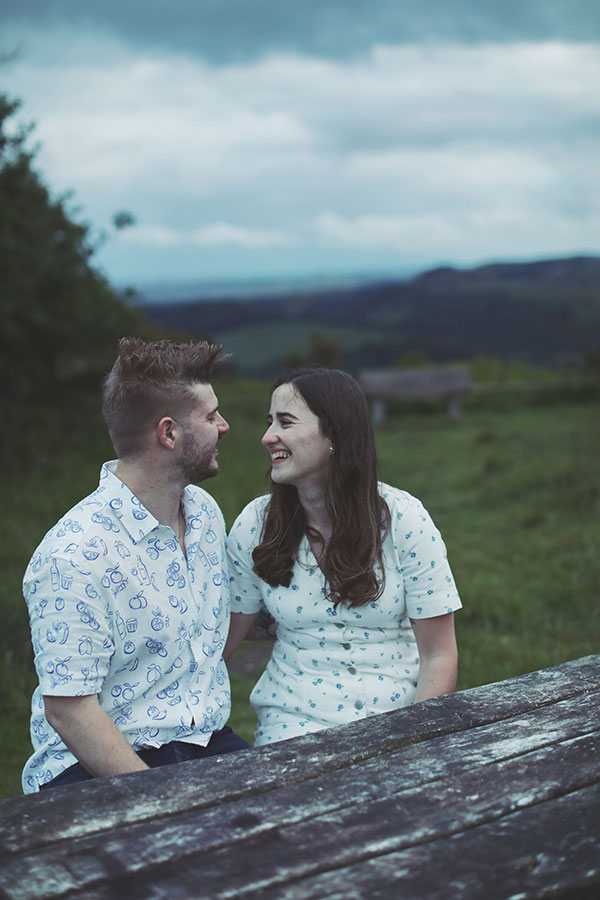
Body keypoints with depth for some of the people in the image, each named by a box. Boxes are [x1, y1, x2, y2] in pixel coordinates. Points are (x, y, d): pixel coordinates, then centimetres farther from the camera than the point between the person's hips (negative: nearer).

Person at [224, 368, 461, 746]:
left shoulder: (403, 519, -7)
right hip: (294, 719, 0)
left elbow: (439, 655, -4)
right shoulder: (256, 523, 0)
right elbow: (220, 637, 5)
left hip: (396, 712, 0)